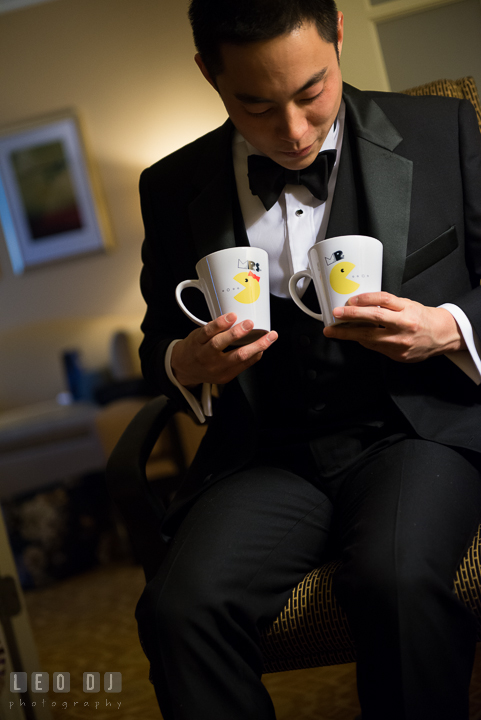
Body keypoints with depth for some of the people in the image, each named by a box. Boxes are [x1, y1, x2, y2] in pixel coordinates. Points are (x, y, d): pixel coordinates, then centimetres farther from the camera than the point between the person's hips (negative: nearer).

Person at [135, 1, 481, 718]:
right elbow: (159, 340, 19)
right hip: (269, 456, 2)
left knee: (397, 580, -33)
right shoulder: (175, 188, 8)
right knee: (179, 606, -27)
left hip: (418, 424, -1)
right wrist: (185, 365, -5)